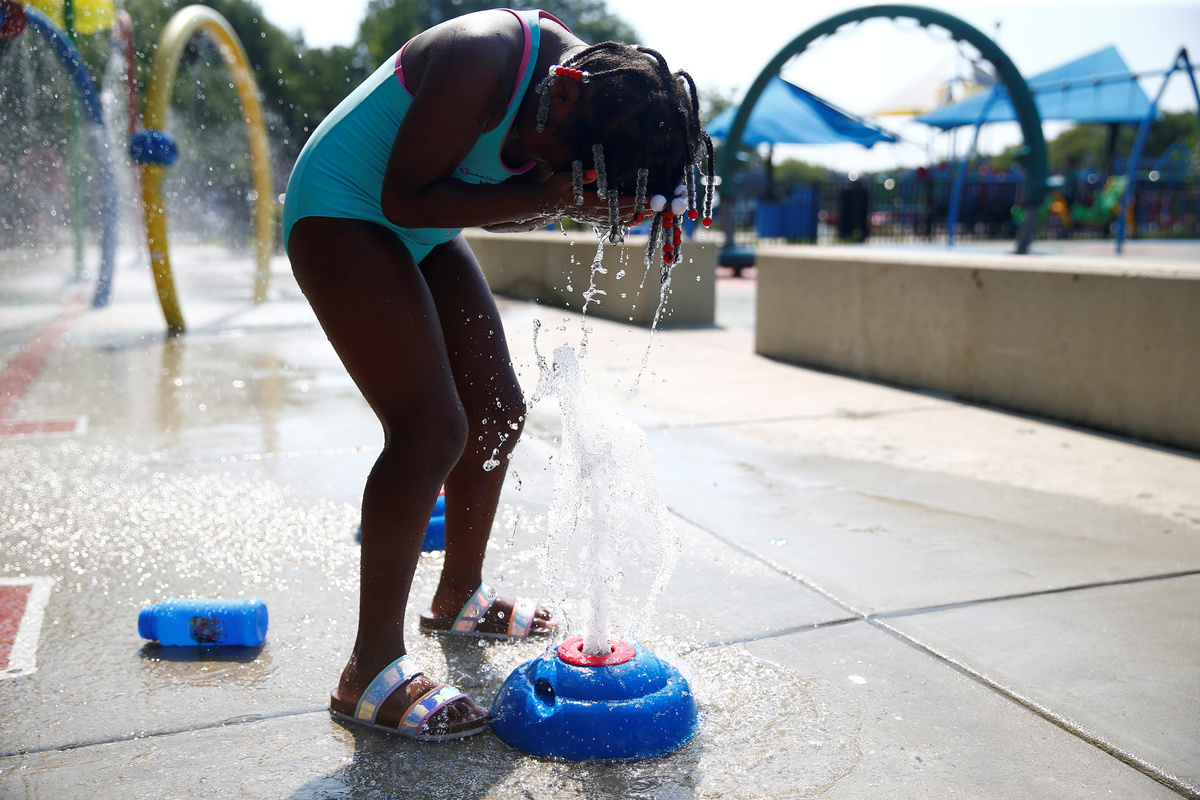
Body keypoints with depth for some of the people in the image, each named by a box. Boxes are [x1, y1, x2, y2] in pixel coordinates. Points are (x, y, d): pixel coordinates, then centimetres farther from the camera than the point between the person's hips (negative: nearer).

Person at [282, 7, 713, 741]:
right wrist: (544, 196, -30)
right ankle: (370, 675, -9)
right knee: (431, 429, -19)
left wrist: (566, 201, -18)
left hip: (422, 234, 9)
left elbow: (494, 205, 3)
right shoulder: (482, 61, -31)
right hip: (342, 212, -9)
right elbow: (405, 196, -24)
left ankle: (459, 598, 27)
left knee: (497, 410, 8)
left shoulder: (592, 79, -5)